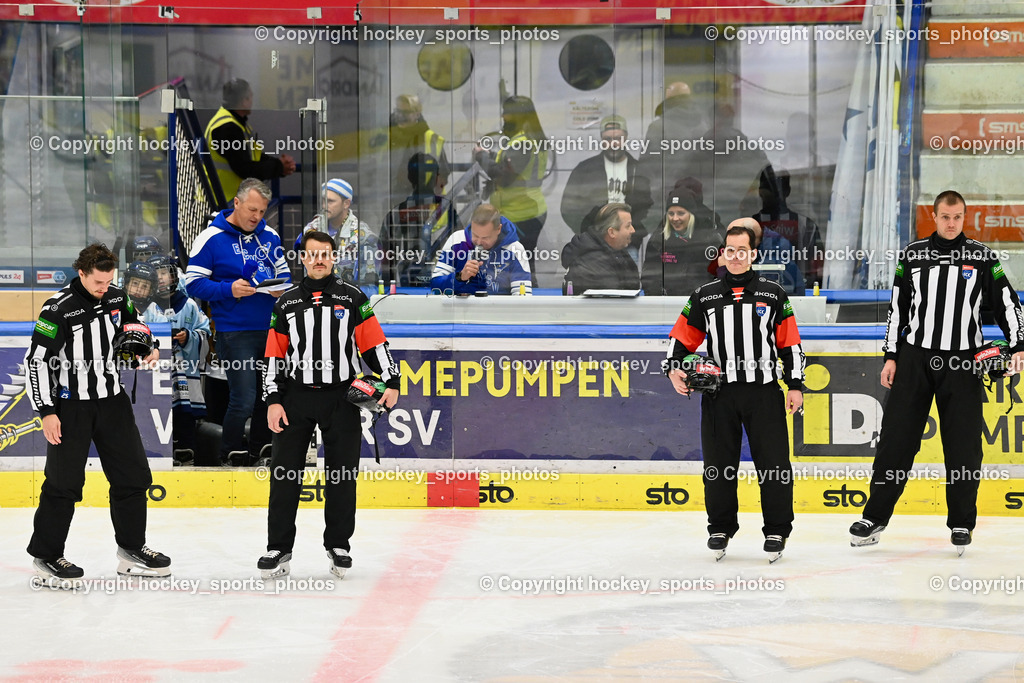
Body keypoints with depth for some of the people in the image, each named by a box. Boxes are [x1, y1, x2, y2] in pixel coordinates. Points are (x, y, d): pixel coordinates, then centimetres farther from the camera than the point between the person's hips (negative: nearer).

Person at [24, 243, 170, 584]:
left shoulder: (116, 297, 1)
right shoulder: (58, 309, -18)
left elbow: (132, 324, 23)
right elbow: (37, 361, -15)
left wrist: (147, 347, 2)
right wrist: (46, 412, -17)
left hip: (112, 399, 6)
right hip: (71, 405, -6)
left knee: (133, 474, 8)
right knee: (64, 481, -4)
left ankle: (132, 549, 21)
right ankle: (46, 555, 8)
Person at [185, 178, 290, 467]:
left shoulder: (269, 236, 8)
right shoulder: (211, 238, -9)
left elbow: (283, 271, 20)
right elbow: (193, 282, -8)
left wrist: (281, 288, -4)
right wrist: (229, 290, -22)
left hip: (270, 330, 6)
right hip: (234, 332, -6)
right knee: (243, 400, -6)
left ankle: (261, 444, 32)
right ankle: (231, 451, 14)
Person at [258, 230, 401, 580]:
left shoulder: (353, 298, 5)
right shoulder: (287, 302, 9)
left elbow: (374, 344, 3)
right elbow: (274, 355, 8)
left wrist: (391, 382, -8)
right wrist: (273, 400, 0)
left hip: (341, 397, -1)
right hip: (296, 397, 1)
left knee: (342, 475, 2)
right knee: (284, 473, -3)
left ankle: (338, 545, 15)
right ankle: (278, 548, 4)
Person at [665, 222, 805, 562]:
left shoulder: (773, 294, 7)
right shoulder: (704, 296, 10)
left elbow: (790, 343, 7)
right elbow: (683, 337, 13)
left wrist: (795, 385, 1)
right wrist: (674, 368, -4)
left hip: (764, 392, -1)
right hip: (719, 393, 1)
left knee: (773, 463, -4)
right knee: (718, 464, 3)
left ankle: (777, 531, 6)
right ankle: (720, 528, 16)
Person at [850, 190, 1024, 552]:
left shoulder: (982, 257, 3)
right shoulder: (912, 255, 6)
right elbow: (897, 307, 10)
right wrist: (891, 356, 6)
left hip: (963, 362, -1)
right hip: (915, 358, 1)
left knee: (963, 445, 0)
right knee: (896, 438, -1)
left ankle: (962, 523, 12)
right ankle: (875, 516, 7)